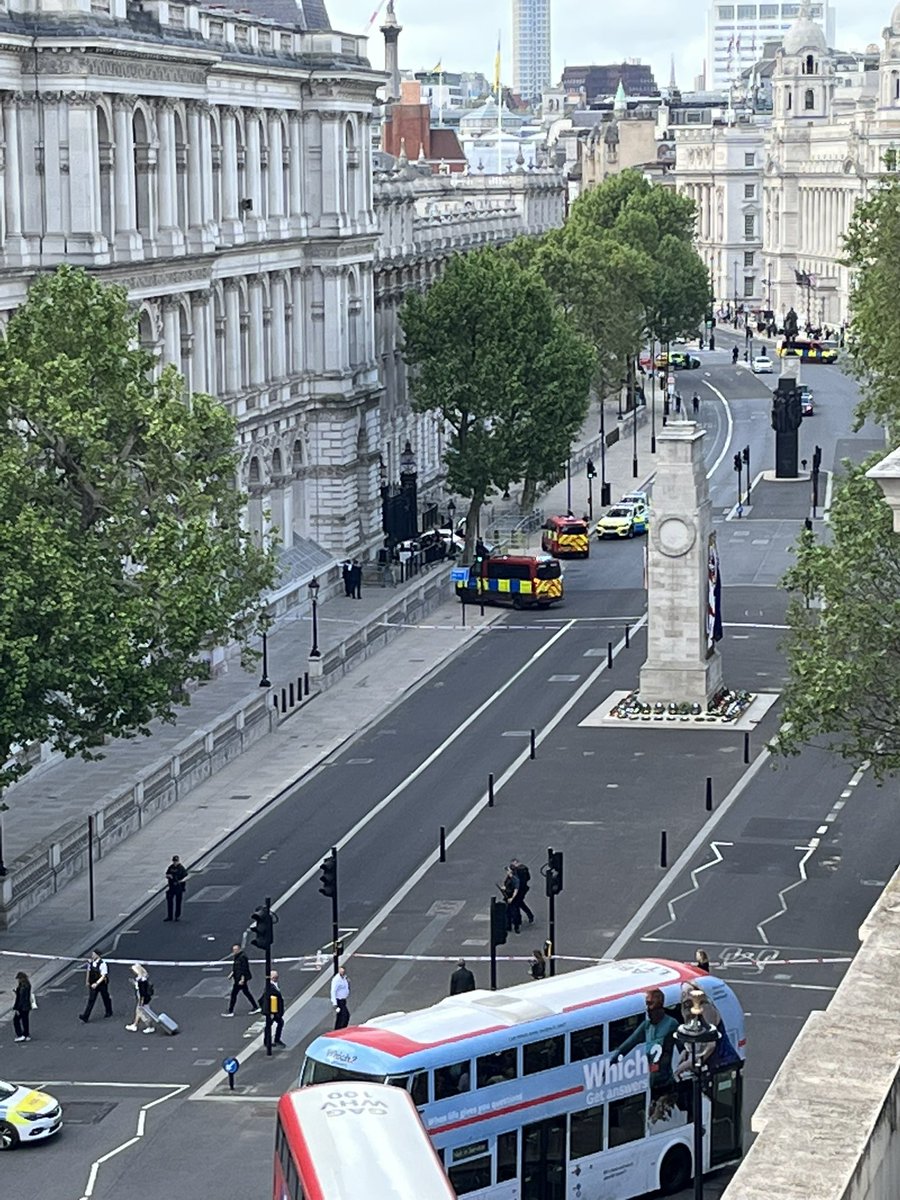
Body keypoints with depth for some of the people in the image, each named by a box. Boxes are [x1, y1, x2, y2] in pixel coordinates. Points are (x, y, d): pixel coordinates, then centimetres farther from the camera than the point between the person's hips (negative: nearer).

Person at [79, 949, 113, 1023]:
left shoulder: (102, 964, -23)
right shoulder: (90, 962, -5)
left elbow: (103, 976, -23)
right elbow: (89, 971, 12)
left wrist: (96, 983, -30)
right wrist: (87, 980, 11)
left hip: (101, 984, -4)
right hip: (93, 985, 4)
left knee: (105, 998, 17)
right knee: (91, 1000, 1)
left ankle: (109, 1012, 42)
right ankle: (85, 1017, -3)